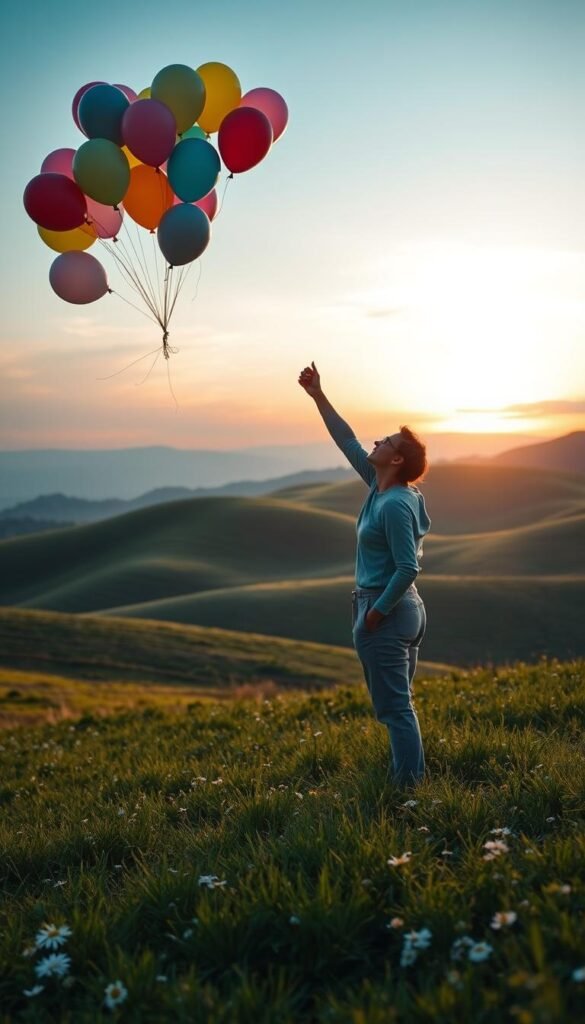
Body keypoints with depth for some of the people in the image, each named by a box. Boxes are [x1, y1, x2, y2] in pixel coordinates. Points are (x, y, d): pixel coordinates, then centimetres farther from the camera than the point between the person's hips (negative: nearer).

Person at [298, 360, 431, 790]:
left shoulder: (395, 505, -21)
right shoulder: (380, 488, 6)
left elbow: (408, 568, -24)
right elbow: (348, 442, 13)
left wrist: (376, 611, -15)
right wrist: (318, 396, 13)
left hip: (385, 614, -10)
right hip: (406, 610, 10)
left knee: (394, 707, -1)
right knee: (399, 703, 18)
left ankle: (409, 786, 8)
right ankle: (408, 777, 29)